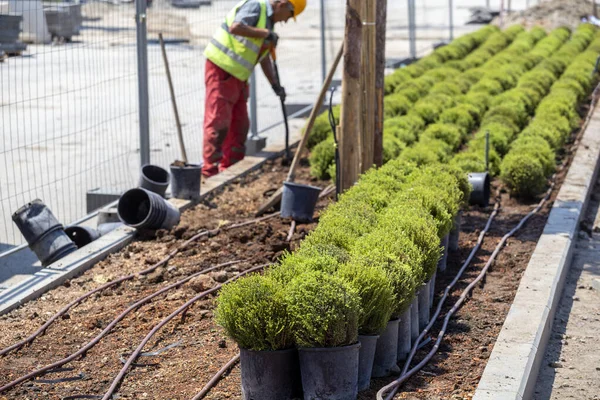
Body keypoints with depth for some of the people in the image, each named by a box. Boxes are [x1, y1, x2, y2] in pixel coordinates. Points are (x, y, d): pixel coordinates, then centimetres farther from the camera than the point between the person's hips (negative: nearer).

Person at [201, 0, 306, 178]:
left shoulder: (269, 22, 17)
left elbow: (264, 58, 22)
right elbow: (235, 27, -29)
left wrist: (275, 85, 18)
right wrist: (266, 33, -21)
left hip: (238, 77, 10)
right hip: (221, 70, -10)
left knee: (240, 124, 11)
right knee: (218, 121, -9)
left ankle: (231, 167, 18)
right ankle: (211, 168, -7)